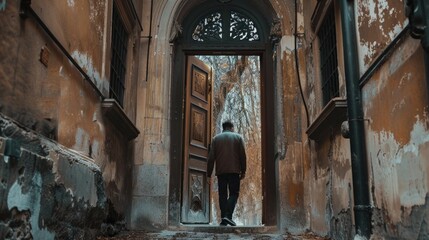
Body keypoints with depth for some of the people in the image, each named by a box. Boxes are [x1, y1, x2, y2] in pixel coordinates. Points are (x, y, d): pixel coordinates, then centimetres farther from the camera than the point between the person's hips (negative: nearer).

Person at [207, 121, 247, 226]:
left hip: (220, 171, 2)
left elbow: (211, 158, 4)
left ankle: (223, 219, 4)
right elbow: (243, 155, 1)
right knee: (234, 193, 3)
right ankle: (228, 215, -15)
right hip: (234, 170, -1)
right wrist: (243, 171, 6)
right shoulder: (238, 137, 9)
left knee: (222, 195, 6)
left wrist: (209, 174, 5)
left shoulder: (216, 138, 11)